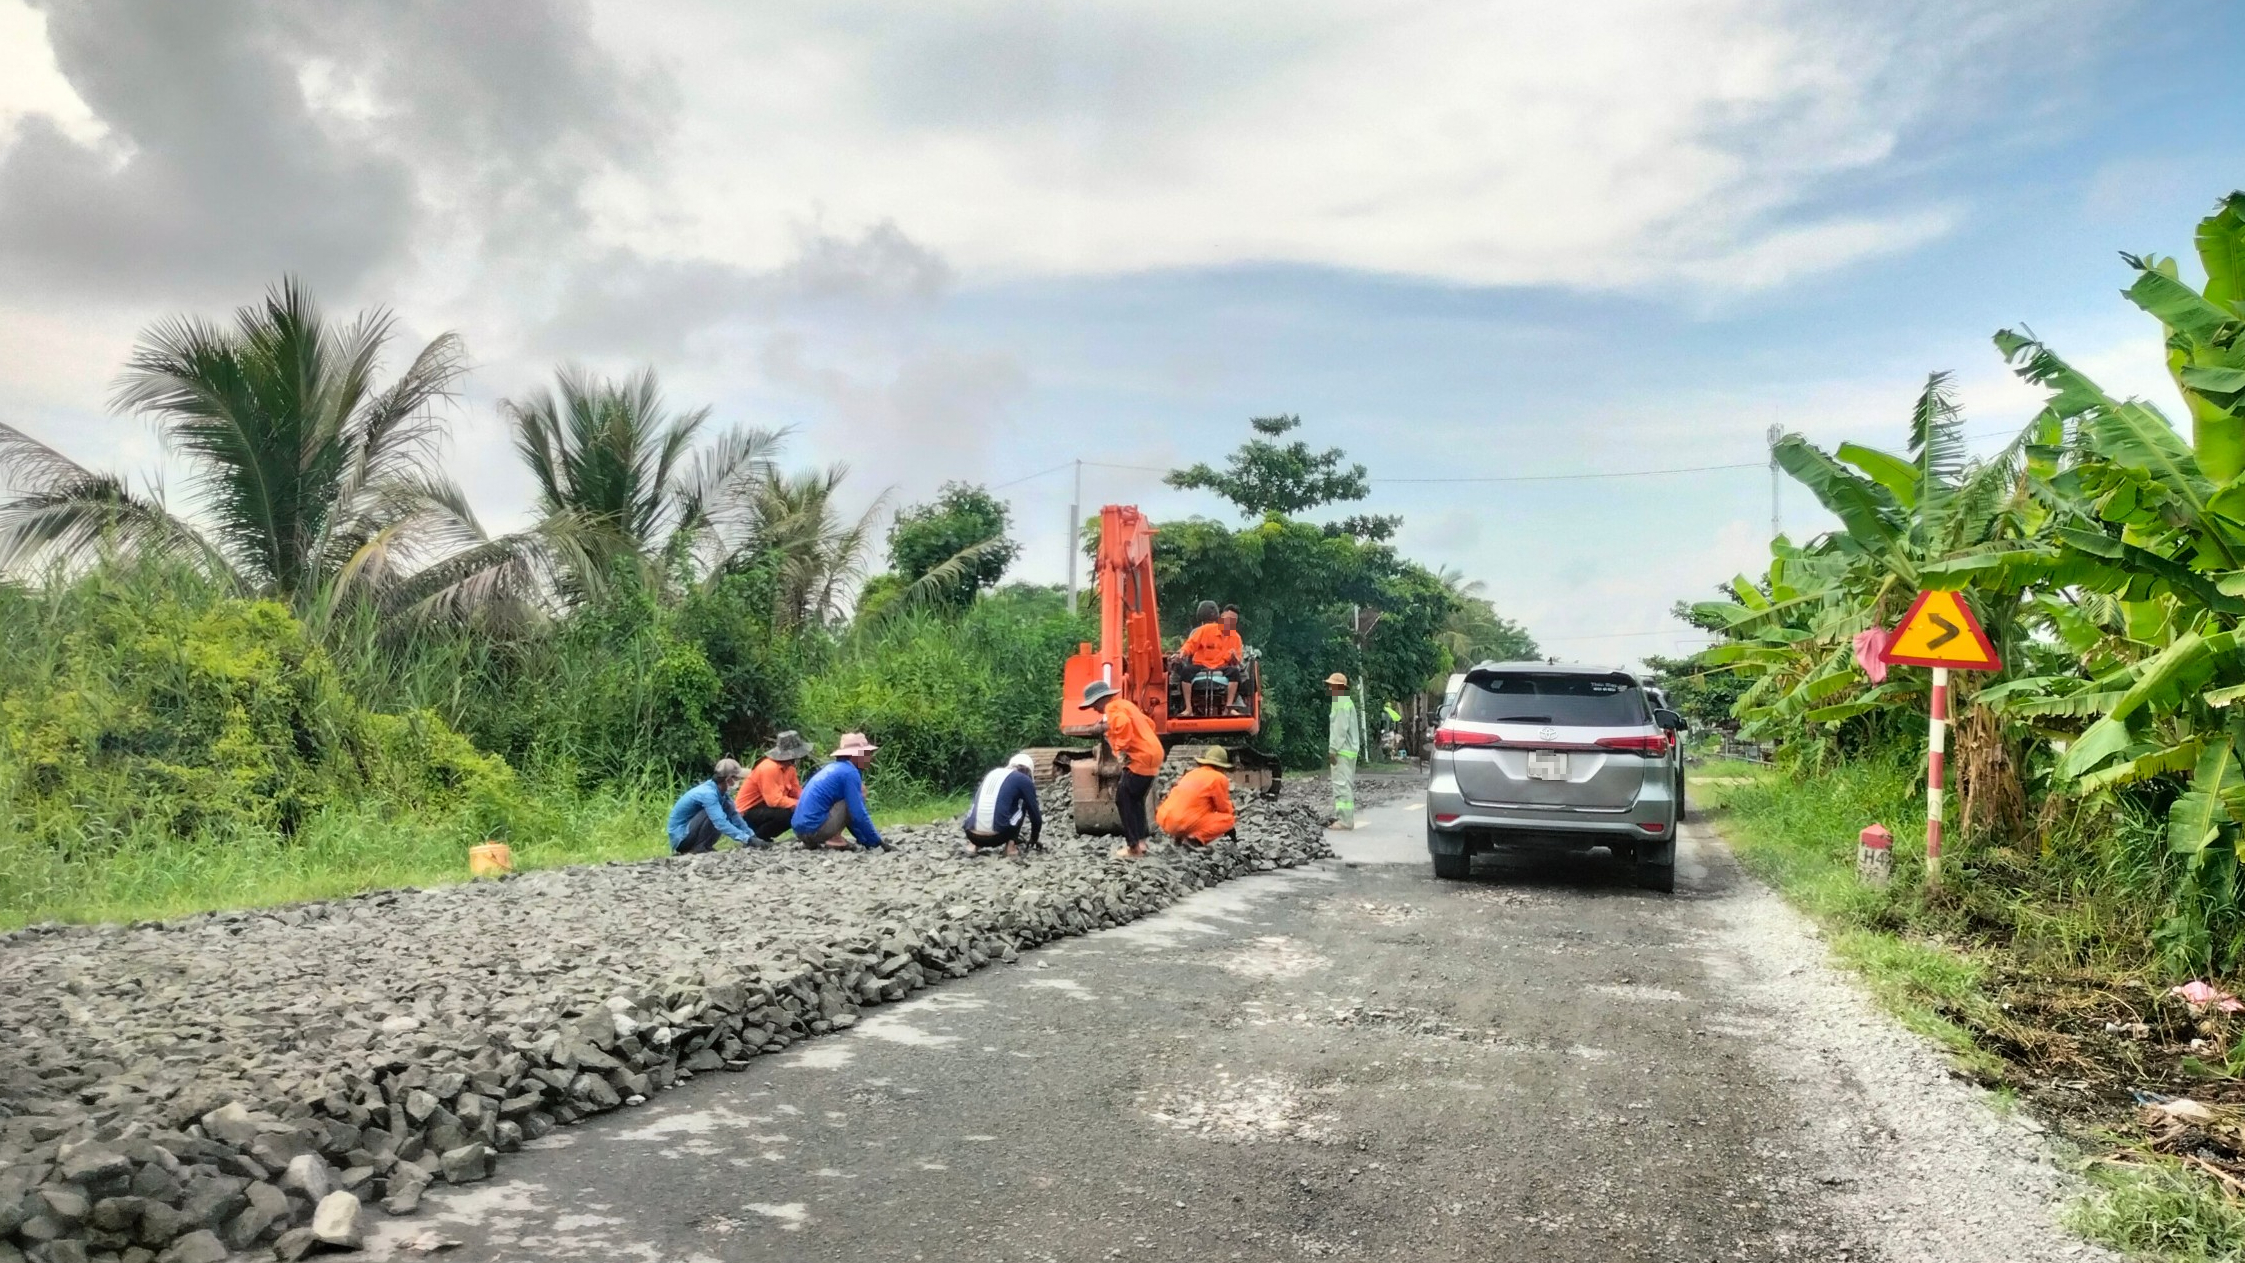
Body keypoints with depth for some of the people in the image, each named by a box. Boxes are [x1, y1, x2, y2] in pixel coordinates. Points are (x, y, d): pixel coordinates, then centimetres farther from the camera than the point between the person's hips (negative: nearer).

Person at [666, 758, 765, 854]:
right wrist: (747, 839, -39)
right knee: (718, 818, -24)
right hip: (680, 836, -9)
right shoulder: (708, 793, -27)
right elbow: (721, 823, -36)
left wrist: (752, 836, -10)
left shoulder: (721, 791, 0)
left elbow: (734, 816, 1)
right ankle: (698, 849, -13)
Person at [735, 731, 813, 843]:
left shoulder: (788, 767, 2)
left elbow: (797, 793, 3)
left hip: (765, 807, 9)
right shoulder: (769, 768, -26)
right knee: (788, 814, -29)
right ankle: (756, 837, -9)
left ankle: (764, 836, 8)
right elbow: (775, 800, -32)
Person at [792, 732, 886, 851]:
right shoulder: (850, 772, -7)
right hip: (814, 828, -9)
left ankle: (811, 842, 13)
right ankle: (834, 840, -5)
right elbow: (859, 814, -11)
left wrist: (866, 841, 26)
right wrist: (877, 842, -2)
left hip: (801, 828, 9)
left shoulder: (834, 767, 21)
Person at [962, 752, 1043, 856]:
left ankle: (974, 844, 17)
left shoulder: (992, 773, 25)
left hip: (971, 835, 5)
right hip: (995, 836, -5)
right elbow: (1035, 813, 14)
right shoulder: (1024, 780, 9)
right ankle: (1011, 846, 9)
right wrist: (1035, 838, 33)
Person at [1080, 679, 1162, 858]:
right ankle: (1140, 840, 21)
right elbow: (1149, 723, 28)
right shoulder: (1124, 704, 21)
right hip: (1150, 755, 10)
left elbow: (1124, 724, -31)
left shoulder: (1113, 708, -9)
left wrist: (1122, 749, -23)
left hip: (1140, 759, -10)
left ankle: (1133, 847, -4)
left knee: (1124, 800, -4)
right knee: (1134, 799, 18)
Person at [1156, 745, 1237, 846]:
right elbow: (1225, 809, 8)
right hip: (1185, 824, -8)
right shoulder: (1219, 778, 1)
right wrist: (1231, 813, 30)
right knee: (1229, 819, 4)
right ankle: (1196, 839, -12)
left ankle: (1180, 836, 11)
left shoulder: (1192, 773, 23)